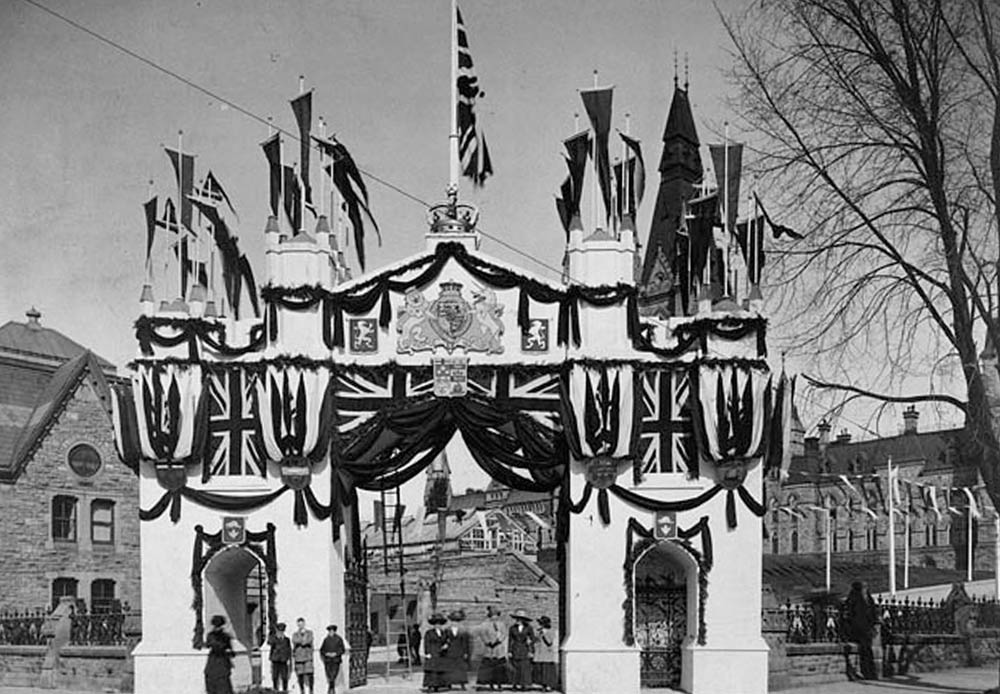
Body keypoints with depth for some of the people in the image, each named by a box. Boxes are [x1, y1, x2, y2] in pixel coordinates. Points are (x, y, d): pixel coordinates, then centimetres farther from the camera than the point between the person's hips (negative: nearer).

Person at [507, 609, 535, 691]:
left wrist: (531, 651, -2)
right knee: (515, 667, -2)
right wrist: (509, 651, 1)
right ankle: (516, 684, 3)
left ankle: (524, 684, 1)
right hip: (515, 650, 1)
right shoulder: (512, 628, 1)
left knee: (525, 668, -4)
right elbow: (510, 640, 5)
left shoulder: (528, 628, -4)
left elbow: (533, 640, 1)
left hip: (525, 650, -1)